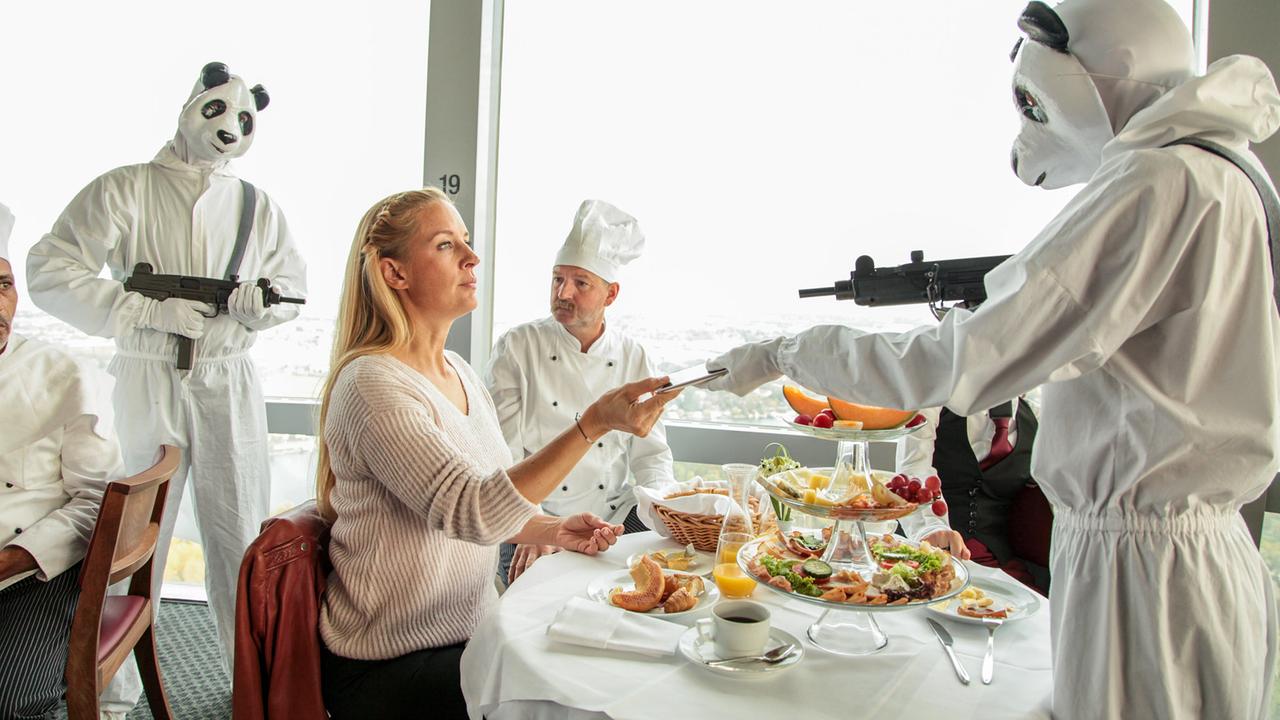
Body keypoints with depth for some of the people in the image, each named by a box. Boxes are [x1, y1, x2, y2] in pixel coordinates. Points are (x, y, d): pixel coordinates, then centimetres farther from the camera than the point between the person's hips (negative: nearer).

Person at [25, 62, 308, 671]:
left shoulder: (257, 206, 11)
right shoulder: (126, 190, 0)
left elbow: (294, 285, 18)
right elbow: (48, 271, -7)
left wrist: (261, 300, -5)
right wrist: (150, 309, -16)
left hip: (231, 383, 3)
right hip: (148, 383, -2)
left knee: (241, 537, 7)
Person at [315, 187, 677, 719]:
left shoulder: (460, 374, 6)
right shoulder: (373, 385, -21)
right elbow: (473, 514, -31)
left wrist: (553, 531, -4)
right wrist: (594, 424, -38)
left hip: (472, 632, 7)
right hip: (393, 669, -7)